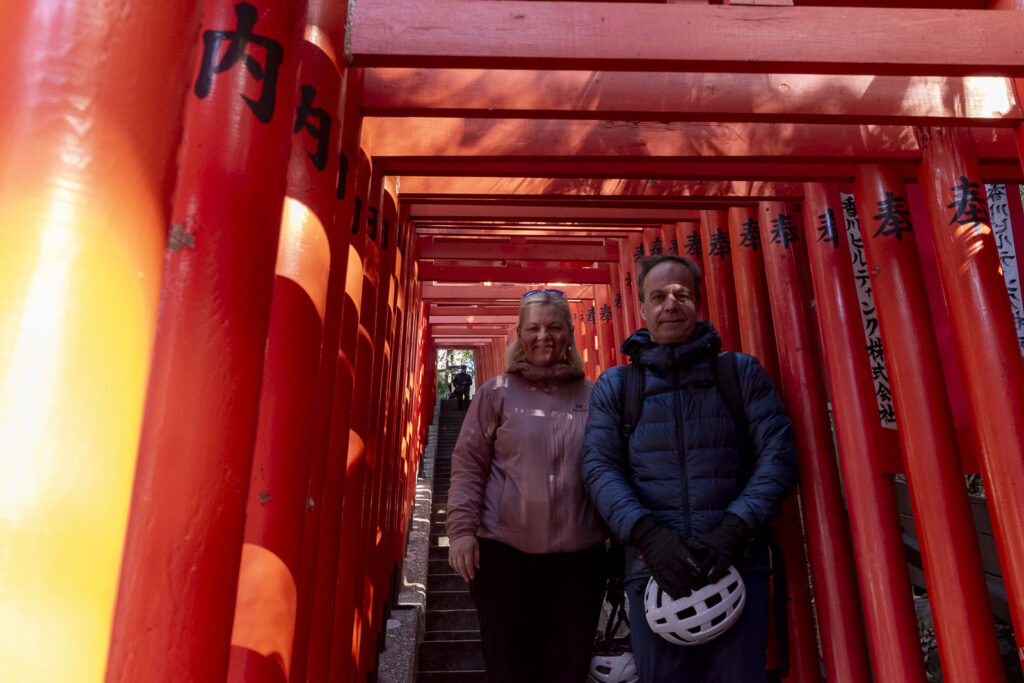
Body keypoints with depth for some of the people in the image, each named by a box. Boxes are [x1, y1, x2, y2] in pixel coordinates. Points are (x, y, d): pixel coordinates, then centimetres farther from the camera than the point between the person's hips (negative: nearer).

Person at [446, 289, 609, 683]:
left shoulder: (592, 396, 7)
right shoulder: (497, 392, 1)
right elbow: (468, 464, -1)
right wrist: (462, 529, -9)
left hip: (580, 555, 2)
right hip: (505, 551, -1)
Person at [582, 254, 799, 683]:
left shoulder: (742, 372, 8)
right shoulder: (614, 386, 8)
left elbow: (778, 452, 1)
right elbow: (599, 467, 1)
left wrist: (734, 529, -12)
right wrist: (647, 534, -14)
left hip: (737, 563, 0)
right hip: (653, 568, 0)